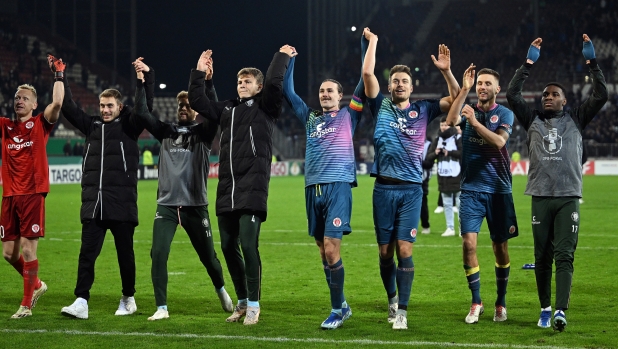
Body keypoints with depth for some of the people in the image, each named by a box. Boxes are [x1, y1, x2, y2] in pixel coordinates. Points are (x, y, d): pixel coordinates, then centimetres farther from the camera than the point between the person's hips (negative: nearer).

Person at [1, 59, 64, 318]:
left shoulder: (40, 124, 3)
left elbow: (57, 103, -13)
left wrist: (59, 75, -11)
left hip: (33, 194, -4)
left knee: (28, 250, -7)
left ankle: (26, 304, 1)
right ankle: (36, 285, 30)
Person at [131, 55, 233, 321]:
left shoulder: (203, 133, 3)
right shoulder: (166, 132, 10)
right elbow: (141, 112, 1)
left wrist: (208, 82, -28)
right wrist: (142, 82, -9)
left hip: (195, 206, -2)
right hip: (166, 205, 2)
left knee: (208, 256, 9)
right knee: (158, 254, -14)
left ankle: (221, 291, 38)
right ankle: (162, 308, -7)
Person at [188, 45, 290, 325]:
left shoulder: (264, 106, 3)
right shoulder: (227, 109, 20)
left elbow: (274, 83, -12)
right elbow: (197, 102, 21)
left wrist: (282, 57, -1)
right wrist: (199, 74, 16)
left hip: (252, 189, -6)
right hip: (226, 190, 7)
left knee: (248, 245, -12)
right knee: (228, 247, 8)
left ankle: (254, 305, -4)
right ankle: (242, 302, 21)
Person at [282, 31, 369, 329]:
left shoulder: (348, 116, 7)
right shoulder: (311, 118, 18)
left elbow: (365, 81, 3)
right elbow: (287, 91, 23)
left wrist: (366, 45, 3)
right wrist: (289, 60, 22)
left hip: (338, 185, -5)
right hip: (313, 188, 5)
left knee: (331, 249, -13)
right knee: (323, 251, 6)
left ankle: (337, 310, -7)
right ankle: (342, 305, 16)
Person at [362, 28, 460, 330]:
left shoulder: (422, 110, 11)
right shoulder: (381, 107, 9)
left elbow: (456, 99, 6)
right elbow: (367, 73, -1)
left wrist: (446, 71, -6)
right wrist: (373, 41, 2)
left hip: (411, 189, -1)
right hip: (384, 188, 1)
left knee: (404, 250, -9)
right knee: (385, 251, 5)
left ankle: (402, 312, -8)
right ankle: (392, 299, 27)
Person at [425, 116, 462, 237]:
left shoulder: (458, 138, -4)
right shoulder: (437, 139, 10)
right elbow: (428, 157, 10)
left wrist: (449, 152, -20)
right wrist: (435, 153, -10)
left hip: (456, 176, -5)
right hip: (443, 176, 5)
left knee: (460, 203, -2)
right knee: (447, 204, 9)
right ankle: (450, 228, 15)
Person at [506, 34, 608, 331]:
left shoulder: (575, 119, 10)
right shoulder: (533, 120, 13)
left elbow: (601, 96, 1)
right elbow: (512, 94, 3)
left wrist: (592, 62, -3)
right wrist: (528, 64, 0)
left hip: (568, 197, -2)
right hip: (541, 197, 2)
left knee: (564, 256, -10)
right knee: (542, 257, 5)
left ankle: (561, 311, -20)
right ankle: (545, 309, 16)